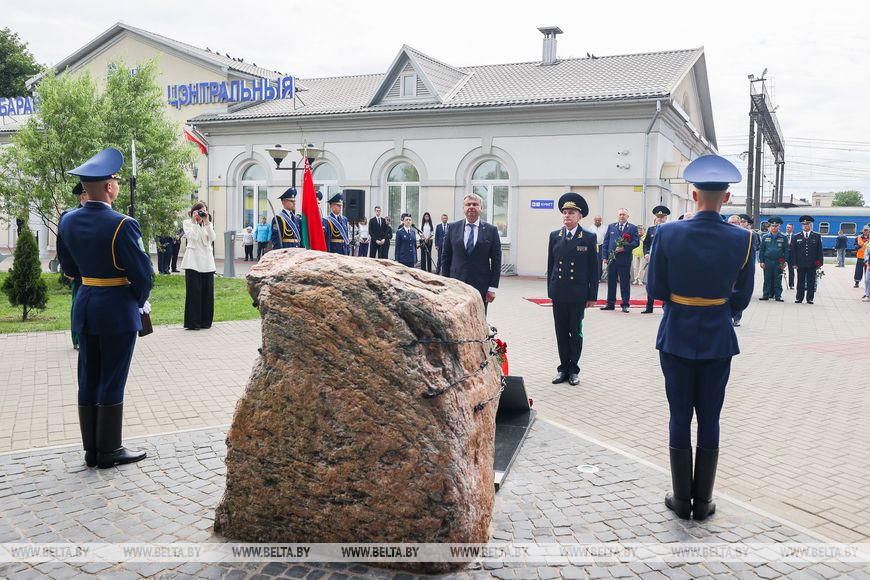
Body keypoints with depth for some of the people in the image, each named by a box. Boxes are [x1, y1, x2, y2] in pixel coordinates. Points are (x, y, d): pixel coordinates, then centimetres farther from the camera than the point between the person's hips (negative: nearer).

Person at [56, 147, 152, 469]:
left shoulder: (68, 221, 2)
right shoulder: (121, 224, -20)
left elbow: (69, 268, 12)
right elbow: (143, 273, -15)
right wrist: (140, 301, 3)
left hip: (85, 309, 7)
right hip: (117, 311, -7)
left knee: (88, 381, 13)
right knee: (112, 383, 3)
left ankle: (91, 449, 22)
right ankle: (109, 451, 12)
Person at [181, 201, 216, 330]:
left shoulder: (208, 224, 15)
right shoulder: (187, 223, 4)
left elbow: (212, 238, -2)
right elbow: (192, 237, -12)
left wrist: (207, 222, -7)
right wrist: (195, 221, -10)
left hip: (207, 261, 4)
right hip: (193, 261, -4)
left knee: (207, 292, 5)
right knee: (194, 292, -3)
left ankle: (205, 321, 13)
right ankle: (193, 323, 1)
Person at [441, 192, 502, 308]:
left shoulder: (491, 230, 2)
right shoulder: (453, 228, 6)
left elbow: (496, 261, 1)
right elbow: (446, 257, 8)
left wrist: (493, 288, -4)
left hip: (481, 286, -1)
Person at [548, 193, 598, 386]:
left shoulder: (589, 238, -3)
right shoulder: (554, 236, 5)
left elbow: (593, 269, -3)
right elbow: (550, 265, 9)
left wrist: (592, 296, -5)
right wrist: (550, 290, 6)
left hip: (578, 294, -2)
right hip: (558, 293, 3)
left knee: (575, 332, 7)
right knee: (561, 332, 8)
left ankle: (573, 369, 18)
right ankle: (563, 368, 18)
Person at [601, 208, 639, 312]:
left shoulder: (633, 228, 4)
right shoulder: (611, 226, 11)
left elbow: (636, 242, -5)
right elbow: (605, 243, 9)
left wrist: (624, 248, -17)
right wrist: (604, 257, 1)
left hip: (624, 260, -3)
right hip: (611, 259, 3)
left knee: (625, 283, 2)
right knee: (611, 282, 7)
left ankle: (625, 304, 8)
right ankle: (610, 303, 15)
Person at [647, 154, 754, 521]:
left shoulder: (668, 234, -12)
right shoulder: (743, 240, -8)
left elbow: (656, 289, -6)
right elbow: (741, 299, -1)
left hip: (677, 338, -1)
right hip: (718, 340, 1)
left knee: (680, 417, 10)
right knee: (709, 419, 11)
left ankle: (682, 500, 19)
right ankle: (703, 502, 20)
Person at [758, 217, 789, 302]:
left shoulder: (783, 238, 6)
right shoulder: (765, 237, 7)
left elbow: (786, 250, 5)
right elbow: (762, 250, 7)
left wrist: (785, 261, -3)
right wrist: (761, 261, 0)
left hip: (778, 262, 0)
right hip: (767, 261, 1)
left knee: (778, 280, 2)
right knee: (767, 279, 3)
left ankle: (778, 295, 7)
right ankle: (766, 295, 8)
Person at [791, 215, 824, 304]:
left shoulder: (817, 236, 7)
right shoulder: (796, 237, 8)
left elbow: (820, 251, 5)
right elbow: (793, 251, 5)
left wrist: (819, 262, -2)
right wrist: (794, 263, -2)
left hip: (812, 264, 0)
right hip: (800, 264, 0)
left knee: (811, 282, 3)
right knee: (800, 282, 5)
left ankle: (810, 298, 9)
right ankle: (799, 298, 11)